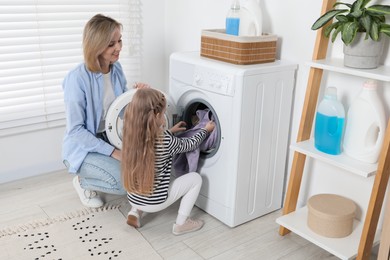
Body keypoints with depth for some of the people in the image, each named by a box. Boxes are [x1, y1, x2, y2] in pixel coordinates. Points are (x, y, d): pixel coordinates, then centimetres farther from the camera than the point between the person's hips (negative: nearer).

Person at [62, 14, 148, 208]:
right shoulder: (78, 78, -25)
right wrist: (113, 152, -26)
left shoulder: (116, 68, -4)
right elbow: (75, 130, -22)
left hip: (110, 137, 7)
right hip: (83, 148, -7)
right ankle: (83, 181, 4)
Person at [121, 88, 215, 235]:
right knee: (195, 178, 7)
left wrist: (170, 132, 21)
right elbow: (189, 145, -3)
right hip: (155, 201, -6)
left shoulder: (132, 134, -8)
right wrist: (205, 130, 12)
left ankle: (135, 212, 20)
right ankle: (181, 224, 12)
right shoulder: (165, 141, -23)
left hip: (133, 198, 6)